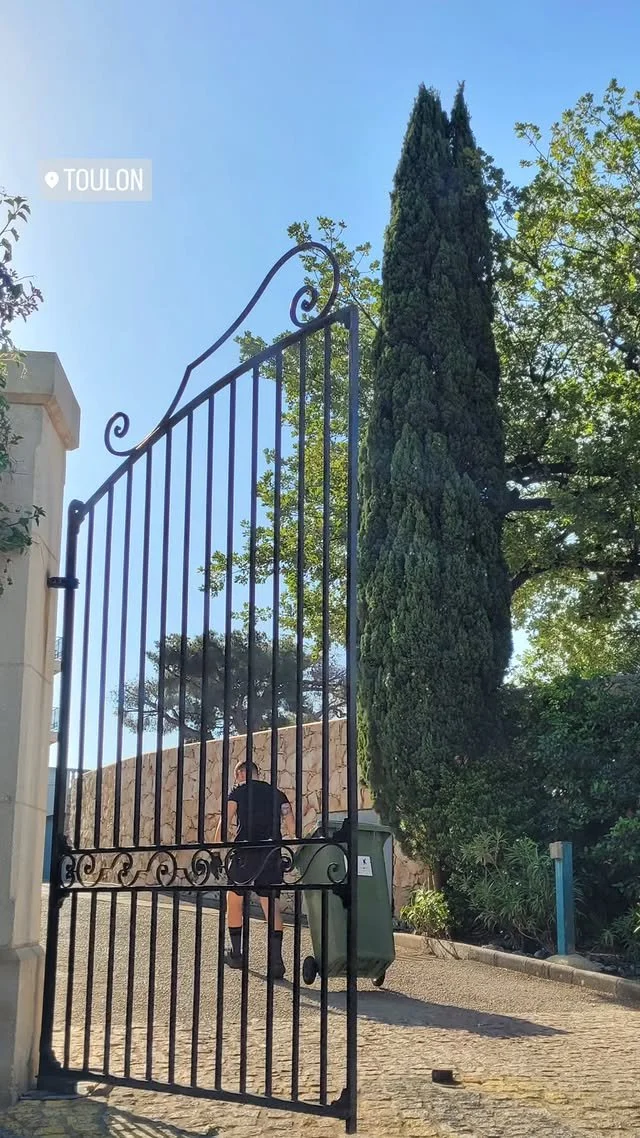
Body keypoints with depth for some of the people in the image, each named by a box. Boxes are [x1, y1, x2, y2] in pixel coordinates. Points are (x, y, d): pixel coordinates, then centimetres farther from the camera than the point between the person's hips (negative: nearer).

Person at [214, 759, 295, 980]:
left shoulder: (238, 792, 6)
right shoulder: (278, 794, 17)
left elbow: (224, 824, -2)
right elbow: (292, 827, 6)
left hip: (245, 852, -3)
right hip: (272, 854, 3)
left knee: (234, 900, 16)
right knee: (272, 904, 0)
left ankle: (236, 955, 22)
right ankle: (276, 960, -12)